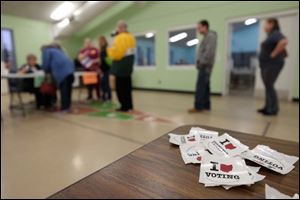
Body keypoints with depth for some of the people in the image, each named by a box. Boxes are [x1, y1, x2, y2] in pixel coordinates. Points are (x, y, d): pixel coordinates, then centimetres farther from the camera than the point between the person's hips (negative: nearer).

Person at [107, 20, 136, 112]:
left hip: (120, 66, -9)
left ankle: (124, 106, 0)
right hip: (128, 65, 9)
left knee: (120, 87, -3)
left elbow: (115, 52, -19)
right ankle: (129, 105, 21)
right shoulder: (131, 37, 13)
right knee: (127, 86, 15)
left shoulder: (119, 38, -17)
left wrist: (109, 50, -2)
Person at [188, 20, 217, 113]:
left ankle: (198, 106, -11)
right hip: (204, 65, 10)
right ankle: (206, 105, 13)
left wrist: (202, 62, -18)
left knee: (200, 86, -12)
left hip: (205, 65, -10)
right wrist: (199, 62, 11)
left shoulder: (211, 36, -7)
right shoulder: (206, 37, 23)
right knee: (204, 85, 9)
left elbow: (209, 51, -19)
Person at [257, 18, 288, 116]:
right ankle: (267, 108, 18)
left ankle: (273, 109, 0)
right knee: (267, 86, 11)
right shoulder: (270, 35, 17)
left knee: (269, 86, -8)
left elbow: (284, 42, -32)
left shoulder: (275, 34, -12)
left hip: (272, 65, -10)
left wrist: (274, 54, -23)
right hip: (265, 65, 10)